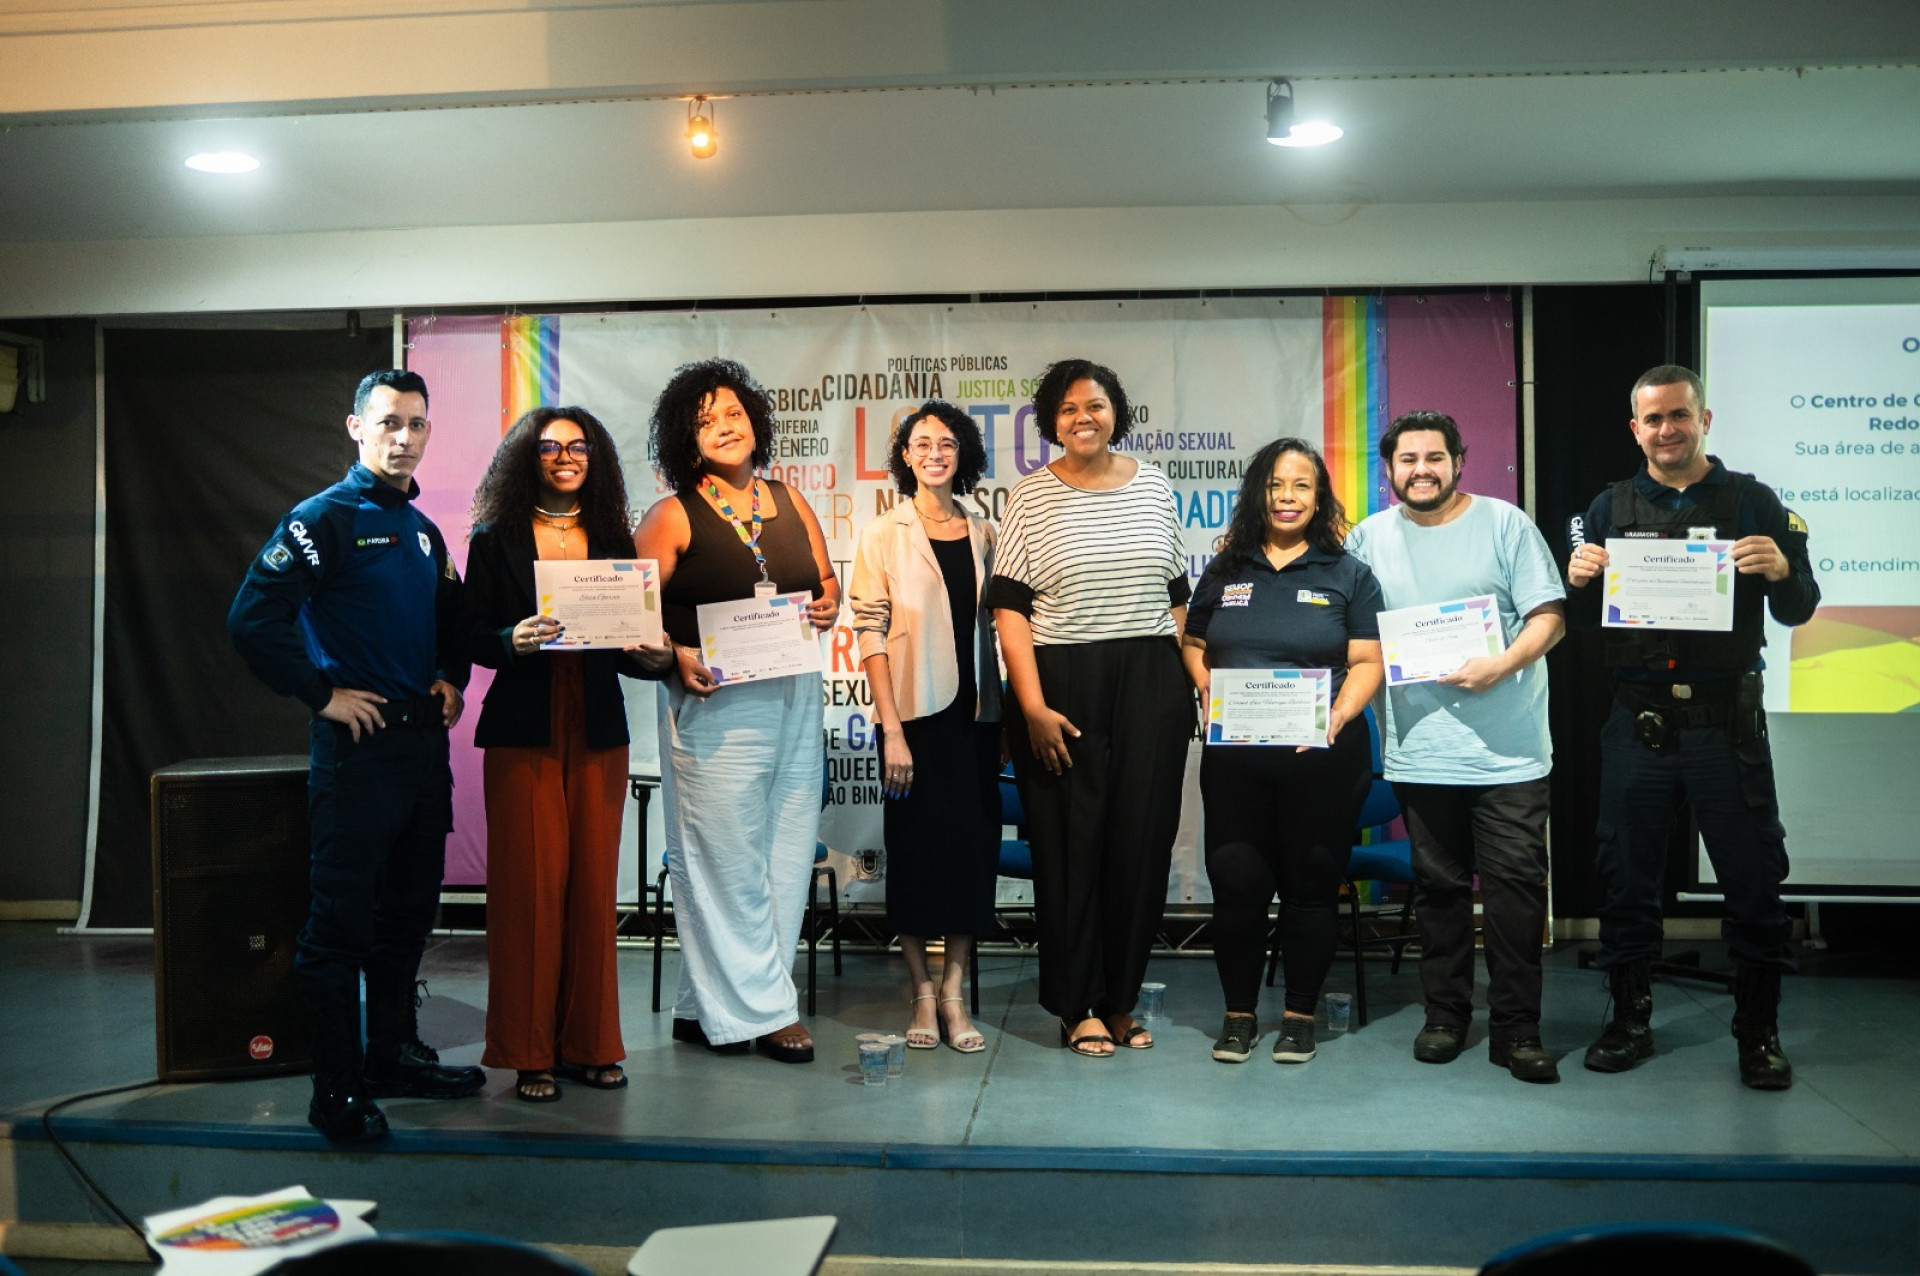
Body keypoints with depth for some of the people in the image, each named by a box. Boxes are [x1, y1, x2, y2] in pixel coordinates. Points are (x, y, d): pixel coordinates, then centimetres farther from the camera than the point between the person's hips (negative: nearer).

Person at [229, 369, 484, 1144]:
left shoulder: (423, 531, 14)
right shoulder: (325, 518, -8)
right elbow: (253, 619, -17)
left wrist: (451, 678, 13)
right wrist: (322, 695, -15)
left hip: (424, 739, 8)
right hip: (359, 740, -8)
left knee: (409, 908, 16)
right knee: (343, 918, -2)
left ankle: (395, 1052, 30)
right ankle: (337, 1091, 7)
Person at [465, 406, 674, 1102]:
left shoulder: (612, 539, 13)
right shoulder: (495, 538, 5)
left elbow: (627, 640, 13)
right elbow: (472, 634, 1)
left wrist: (653, 655, -8)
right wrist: (516, 639, -18)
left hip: (598, 731, 3)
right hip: (524, 731, -3)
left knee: (593, 881, 3)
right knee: (531, 882, -4)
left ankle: (589, 1042, 15)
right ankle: (530, 1051, 7)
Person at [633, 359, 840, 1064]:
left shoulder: (789, 501, 11)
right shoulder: (674, 516, -2)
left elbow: (827, 580, 19)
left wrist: (828, 606, -2)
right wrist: (677, 656, -20)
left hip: (794, 697, 6)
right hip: (714, 702, -5)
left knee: (784, 852, 8)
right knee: (726, 858, -2)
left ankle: (705, 1006, 21)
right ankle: (760, 1008, 12)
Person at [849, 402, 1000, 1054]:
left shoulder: (983, 534, 10)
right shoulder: (883, 534, -1)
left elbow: (992, 624, 14)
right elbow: (870, 633, -6)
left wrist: (1003, 715, 7)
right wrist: (892, 730, -13)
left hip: (975, 714, 4)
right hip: (914, 716, -4)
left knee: (974, 845, 4)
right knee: (916, 848, 1)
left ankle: (954, 992, 14)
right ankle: (922, 994, 15)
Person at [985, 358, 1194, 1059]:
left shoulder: (1153, 487, 10)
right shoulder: (1032, 496, 0)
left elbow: (1177, 598, 15)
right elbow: (1009, 608, -5)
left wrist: (1185, 687, 9)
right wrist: (1033, 707, -13)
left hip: (1150, 685, 3)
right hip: (1062, 686, -3)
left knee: (1142, 841, 5)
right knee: (1071, 843, 1)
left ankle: (1121, 997, 20)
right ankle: (1079, 1006, 15)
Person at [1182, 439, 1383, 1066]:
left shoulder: (1349, 575, 6)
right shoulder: (1226, 571, 12)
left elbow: (1367, 662, 1)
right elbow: (1192, 646, 14)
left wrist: (1340, 714, -16)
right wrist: (1211, 694, -4)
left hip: (1322, 759, -1)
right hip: (1234, 757, 2)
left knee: (1311, 885, 6)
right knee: (1236, 883, 1)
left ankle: (1300, 1013, 21)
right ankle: (1238, 1012, 17)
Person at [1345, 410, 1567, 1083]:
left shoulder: (1505, 524, 1)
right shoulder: (1371, 537, 9)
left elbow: (1549, 615, -3)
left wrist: (1502, 666, -18)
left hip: (1508, 747, -2)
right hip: (1420, 750, 2)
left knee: (1516, 889, -2)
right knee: (1439, 887, 11)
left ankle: (1516, 1029, 8)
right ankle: (1445, 1015, 23)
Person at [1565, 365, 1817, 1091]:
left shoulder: (1751, 501, 3)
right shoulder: (1610, 508, 8)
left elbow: (1798, 611, 2)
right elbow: (1581, 621, 7)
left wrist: (1781, 572, -19)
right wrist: (1578, 581, -14)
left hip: (1726, 724, -1)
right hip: (1638, 724, 2)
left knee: (1753, 880, 5)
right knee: (1627, 878, 8)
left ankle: (1759, 1032, 21)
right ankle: (1629, 1021, 23)